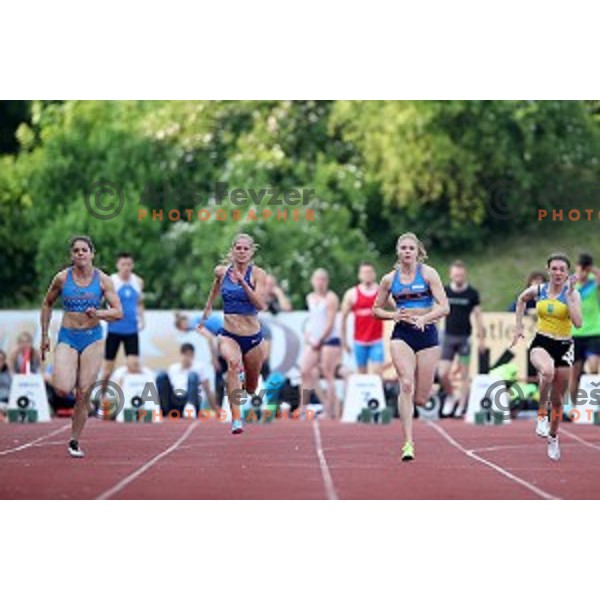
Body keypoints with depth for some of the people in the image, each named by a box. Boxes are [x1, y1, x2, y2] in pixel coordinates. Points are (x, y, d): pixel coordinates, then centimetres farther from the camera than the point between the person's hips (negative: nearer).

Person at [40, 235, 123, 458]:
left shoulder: (103, 280, -3)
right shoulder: (62, 278, -2)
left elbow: (118, 312, -4)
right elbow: (47, 304, 13)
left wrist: (98, 313, -24)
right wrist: (44, 336, 10)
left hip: (92, 339, 0)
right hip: (67, 338, 0)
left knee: (83, 394, -3)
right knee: (62, 389, -20)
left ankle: (74, 441, 10)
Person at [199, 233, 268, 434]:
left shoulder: (257, 274, -8)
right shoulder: (221, 271, 0)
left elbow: (260, 305, -19)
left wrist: (243, 282, -29)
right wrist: (206, 313, 29)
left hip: (253, 337, 0)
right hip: (229, 334, 0)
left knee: (251, 388, 15)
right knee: (233, 363, -34)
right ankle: (236, 418, -39)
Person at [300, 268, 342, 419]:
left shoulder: (331, 298, -7)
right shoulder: (310, 298, 15)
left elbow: (330, 323, -12)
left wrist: (319, 340, -12)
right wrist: (307, 336, 8)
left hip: (329, 339, -7)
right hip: (313, 341, 7)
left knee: (328, 375, -7)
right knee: (305, 371, -4)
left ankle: (332, 410, -3)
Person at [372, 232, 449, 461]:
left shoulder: (428, 273, -1)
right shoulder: (390, 279, 5)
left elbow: (444, 307, -8)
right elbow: (376, 309, 15)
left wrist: (424, 318, -24)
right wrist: (393, 315, -5)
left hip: (427, 333, 0)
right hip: (402, 335, 0)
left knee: (421, 398, 0)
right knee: (406, 385, -20)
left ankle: (406, 405, 40)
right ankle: (408, 443, -20)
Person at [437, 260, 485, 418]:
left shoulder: (472, 293, -1)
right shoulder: (444, 291, 3)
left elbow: (477, 315, 4)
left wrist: (481, 338, 2)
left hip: (465, 337, -1)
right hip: (448, 336, 1)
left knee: (464, 374, 2)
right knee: (442, 373, -7)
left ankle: (461, 407, 8)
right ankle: (450, 396, 20)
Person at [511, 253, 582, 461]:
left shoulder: (572, 294, -7)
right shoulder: (538, 290, 0)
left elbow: (578, 323, -21)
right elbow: (521, 299, 23)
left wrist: (569, 295, -23)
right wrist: (518, 326, 18)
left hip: (563, 347, 0)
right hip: (541, 343, 0)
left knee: (557, 399, 10)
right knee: (547, 371, -37)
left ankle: (553, 437, 33)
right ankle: (542, 415, -19)